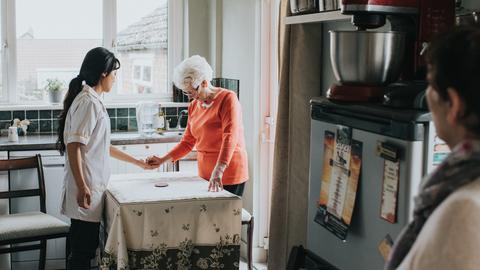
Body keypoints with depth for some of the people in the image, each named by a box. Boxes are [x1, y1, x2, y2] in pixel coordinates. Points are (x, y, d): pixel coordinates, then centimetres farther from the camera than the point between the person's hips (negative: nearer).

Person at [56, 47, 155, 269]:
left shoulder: (92, 100, 16)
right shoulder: (88, 101, -13)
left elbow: (102, 147, 23)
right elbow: (73, 145, -20)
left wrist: (138, 163, 28)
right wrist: (82, 187, -23)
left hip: (91, 186, 10)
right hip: (86, 189, -10)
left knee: (85, 248, 13)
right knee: (83, 250, -3)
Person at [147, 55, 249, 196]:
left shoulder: (227, 98, -10)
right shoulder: (193, 106, 11)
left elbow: (230, 138, -22)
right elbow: (187, 142, 16)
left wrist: (218, 171, -33)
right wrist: (162, 160, 5)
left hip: (229, 175, -6)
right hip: (205, 175, 6)